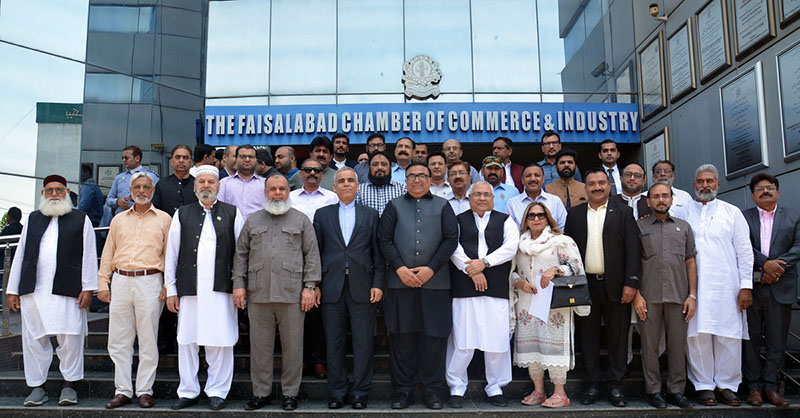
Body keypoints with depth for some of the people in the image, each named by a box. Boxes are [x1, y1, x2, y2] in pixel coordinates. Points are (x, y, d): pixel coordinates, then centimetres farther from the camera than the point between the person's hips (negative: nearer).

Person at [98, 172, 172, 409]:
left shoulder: (164, 219, 6)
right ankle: (122, 391, 13)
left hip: (149, 282, -3)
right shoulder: (119, 220, 17)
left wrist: (168, 285, -6)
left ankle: (145, 391, 8)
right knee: (118, 341, 4)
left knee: (148, 340, 0)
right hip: (120, 282, 4)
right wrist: (102, 284, 8)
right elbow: (107, 255, 16)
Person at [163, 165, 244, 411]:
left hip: (221, 289, -1)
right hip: (189, 289, 2)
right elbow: (171, 254, 11)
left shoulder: (232, 214, 9)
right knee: (186, 341, 6)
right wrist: (170, 289, 6)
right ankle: (188, 392, 20)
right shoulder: (182, 214, 13)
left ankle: (217, 392, 13)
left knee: (220, 341, 0)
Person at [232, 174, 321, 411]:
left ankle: (290, 393, 15)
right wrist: (238, 283, 4)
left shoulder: (301, 220, 8)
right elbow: (241, 254, 14)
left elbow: (312, 255, 4)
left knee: (292, 345, 3)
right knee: (260, 345, 6)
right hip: (258, 294, 2)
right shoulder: (253, 221, 15)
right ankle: (261, 393, 19)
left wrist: (309, 286, -4)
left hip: (291, 293, -2)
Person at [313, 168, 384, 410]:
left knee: (363, 343, 2)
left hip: (362, 288, 0)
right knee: (334, 343, 7)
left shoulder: (370, 215, 11)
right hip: (332, 288, 1)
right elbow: (316, 251, 8)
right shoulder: (322, 214, 12)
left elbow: (378, 252, 6)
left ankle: (360, 392, 14)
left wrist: (378, 284, -2)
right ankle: (336, 392, 18)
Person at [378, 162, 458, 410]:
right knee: (401, 337, 4)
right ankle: (402, 389, 14)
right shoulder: (395, 206, 13)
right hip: (401, 281, 0)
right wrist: (400, 268, -8)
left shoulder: (442, 206, 12)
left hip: (435, 282, 0)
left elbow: (451, 239, 3)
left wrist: (431, 268, -8)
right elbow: (384, 239, 4)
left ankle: (432, 390, 14)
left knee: (434, 336, 2)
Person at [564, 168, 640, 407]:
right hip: (585, 285, 1)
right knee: (588, 336, 6)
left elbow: (632, 250, -1)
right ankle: (592, 385, 15)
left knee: (617, 336, 4)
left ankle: (615, 385, 14)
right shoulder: (574, 215, 10)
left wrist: (631, 283, -9)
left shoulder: (623, 213, 5)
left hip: (615, 285, -1)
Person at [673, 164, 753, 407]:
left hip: (726, 285, 0)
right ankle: (704, 386, 9)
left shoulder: (732, 212, 10)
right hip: (693, 285, 0)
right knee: (697, 335, -1)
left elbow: (744, 251, 6)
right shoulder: (683, 214, 11)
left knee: (729, 336, 0)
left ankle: (726, 385, 12)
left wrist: (746, 286, 0)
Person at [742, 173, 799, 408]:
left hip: (781, 287, 1)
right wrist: (765, 263, -16)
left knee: (777, 339, 3)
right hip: (751, 286, -1)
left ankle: (770, 386, 12)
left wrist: (778, 266, -11)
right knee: (751, 338, 3)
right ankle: (754, 386, 11)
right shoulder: (744, 217, 8)